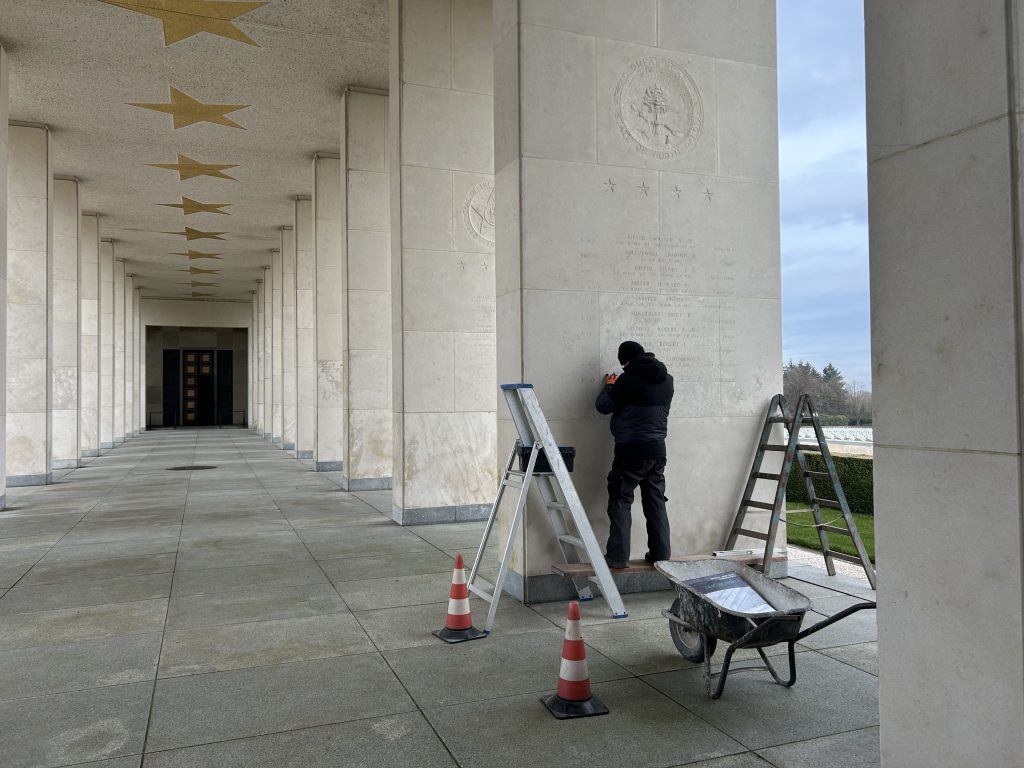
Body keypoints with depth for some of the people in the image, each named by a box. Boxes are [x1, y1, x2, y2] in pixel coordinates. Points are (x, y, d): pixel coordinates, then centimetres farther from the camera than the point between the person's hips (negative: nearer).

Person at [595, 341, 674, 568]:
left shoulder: (628, 379, -13)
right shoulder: (667, 380, 8)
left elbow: (603, 405, -7)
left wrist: (609, 386, 13)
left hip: (631, 450, -6)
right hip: (657, 449, 6)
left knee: (620, 501, 2)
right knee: (656, 503, 14)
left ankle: (617, 556, 0)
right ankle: (661, 554, 18)